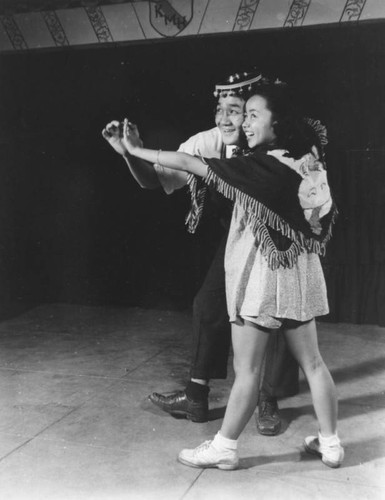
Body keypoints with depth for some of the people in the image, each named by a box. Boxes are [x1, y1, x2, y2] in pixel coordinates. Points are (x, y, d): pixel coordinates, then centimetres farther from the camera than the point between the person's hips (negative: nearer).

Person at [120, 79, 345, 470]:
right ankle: (330, 443, 25)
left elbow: (190, 164, -18)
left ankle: (224, 448, 18)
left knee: (246, 370, 3)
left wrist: (137, 150, -8)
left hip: (263, 273, -7)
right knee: (312, 362, 14)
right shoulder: (307, 159, 2)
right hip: (299, 272, 7)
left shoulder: (261, 166, -18)